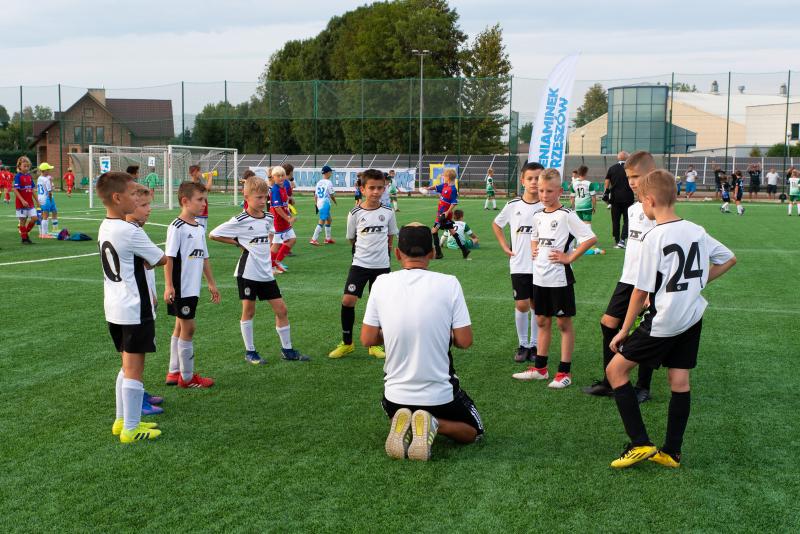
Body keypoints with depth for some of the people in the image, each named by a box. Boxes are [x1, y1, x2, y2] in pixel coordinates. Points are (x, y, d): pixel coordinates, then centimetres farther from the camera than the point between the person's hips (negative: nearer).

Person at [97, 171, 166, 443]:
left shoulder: (105, 227, 7)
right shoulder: (131, 231, -20)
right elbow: (161, 259, -7)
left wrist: (142, 261, 1)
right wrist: (150, 259, 12)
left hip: (114, 308, 9)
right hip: (134, 310, -9)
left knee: (127, 365, 19)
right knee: (134, 369, 0)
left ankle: (122, 420, 27)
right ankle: (131, 429, 7)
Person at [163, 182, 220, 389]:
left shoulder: (200, 228, 11)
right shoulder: (177, 227, -14)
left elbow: (204, 258, 18)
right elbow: (169, 258, -16)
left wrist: (211, 283, 19)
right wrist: (168, 286, -20)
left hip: (193, 288, 8)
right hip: (181, 288, -8)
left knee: (180, 328, 14)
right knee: (188, 328, -3)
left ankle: (174, 372, 24)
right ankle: (187, 377, 8)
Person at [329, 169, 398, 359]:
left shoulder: (388, 212, 0)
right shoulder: (355, 214, -5)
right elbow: (352, 239, 8)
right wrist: (364, 250, 10)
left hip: (382, 266, 1)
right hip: (360, 264, -1)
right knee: (348, 301, -9)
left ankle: (375, 344, 21)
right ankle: (347, 343, 8)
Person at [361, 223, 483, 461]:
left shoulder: (381, 283, -8)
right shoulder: (448, 283, -14)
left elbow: (367, 339, -2)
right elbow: (464, 341, -11)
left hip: (396, 395, 2)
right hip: (440, 395, -2)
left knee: (399, 413, 37)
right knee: (474, 431, 25)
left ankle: (403, 427, 0)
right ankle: (434, 425, -7)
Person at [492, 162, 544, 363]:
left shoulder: (547, 206, -5)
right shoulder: (513, 206, -1)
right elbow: (496, 224, 15)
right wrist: (505, 246, 7)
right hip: (519, 265, 0)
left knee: (536, 305, 7)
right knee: (521, 305, -1)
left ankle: (534, 344, 19)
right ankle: (522, 344, 14)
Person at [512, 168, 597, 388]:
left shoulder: (566, 215, -12)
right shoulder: (538, 216, 9)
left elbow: (590, 238, -18)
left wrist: (570, 257, -16)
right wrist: (533, 250, 10)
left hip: (559, 277, -7)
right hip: (539, 277, 7)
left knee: (564, 322, 2)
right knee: (542, 321, 14)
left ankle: (564, 372, 9)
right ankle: (540, 368, 24)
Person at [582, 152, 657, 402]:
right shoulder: (632, 209, 11)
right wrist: (629, 272, 20)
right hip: (628, 278, 8)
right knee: (609, 322, 8)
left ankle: (643, 388, 17)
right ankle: (609, 382, 19)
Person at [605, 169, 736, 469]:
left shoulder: (654, 238, -17)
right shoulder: (697, 231, 2)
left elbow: (641, 291, -14)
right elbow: (729, 260, 16)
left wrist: (625, 331, -5)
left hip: (663, 322, -7)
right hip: (693, 318, 7)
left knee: (616, 370, 2)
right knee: (679, 380, 12)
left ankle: (640, 444, 1)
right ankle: (671, 453, 17)